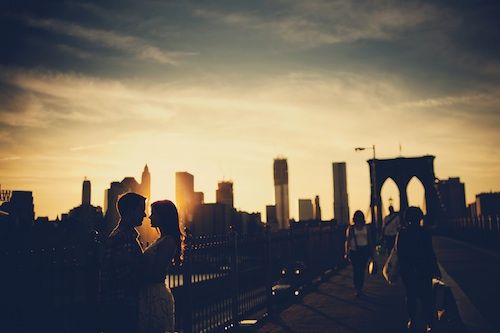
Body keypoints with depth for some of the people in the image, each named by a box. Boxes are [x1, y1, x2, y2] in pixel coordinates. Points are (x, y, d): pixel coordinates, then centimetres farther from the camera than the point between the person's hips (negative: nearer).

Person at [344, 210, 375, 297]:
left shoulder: (366, 228, 8)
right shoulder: (351, 228, 1)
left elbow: (370, 240, 11)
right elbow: (347, 241, -2)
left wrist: (371, 252, 10)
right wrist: (347, 252, -9)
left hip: (364, 251, 2)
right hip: (354, 251, -2)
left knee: (362, 270, 3)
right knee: (356, 270, -6)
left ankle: (360, 288, 15)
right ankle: (357, 289, 0)